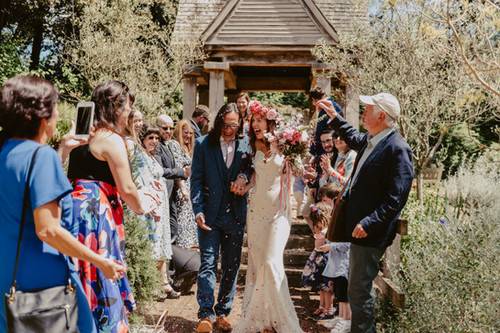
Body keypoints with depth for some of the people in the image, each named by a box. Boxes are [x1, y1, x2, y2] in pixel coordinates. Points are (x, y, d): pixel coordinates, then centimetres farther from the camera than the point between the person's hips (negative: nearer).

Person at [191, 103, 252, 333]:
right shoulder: (204, 144, 0)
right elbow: (196, 179, -2)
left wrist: (243, 181, -12)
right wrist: (198, 210, -10)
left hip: (236, 217, 2)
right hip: (210, 215, -2)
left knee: (231, 267, 10)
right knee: (208, 264, -4)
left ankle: (223, 312, 23)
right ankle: (206, 315, 3)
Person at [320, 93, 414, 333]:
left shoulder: (397, 148, -19)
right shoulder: (370, 140, 8)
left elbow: (396, 198, -23)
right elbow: (353, 138, 34)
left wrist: (368, 223, -25)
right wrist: (334, 116, 36)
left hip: (370, 232, -10)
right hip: (358, 225, 10)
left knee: (358, 291, -2)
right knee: (358, 288, 21)